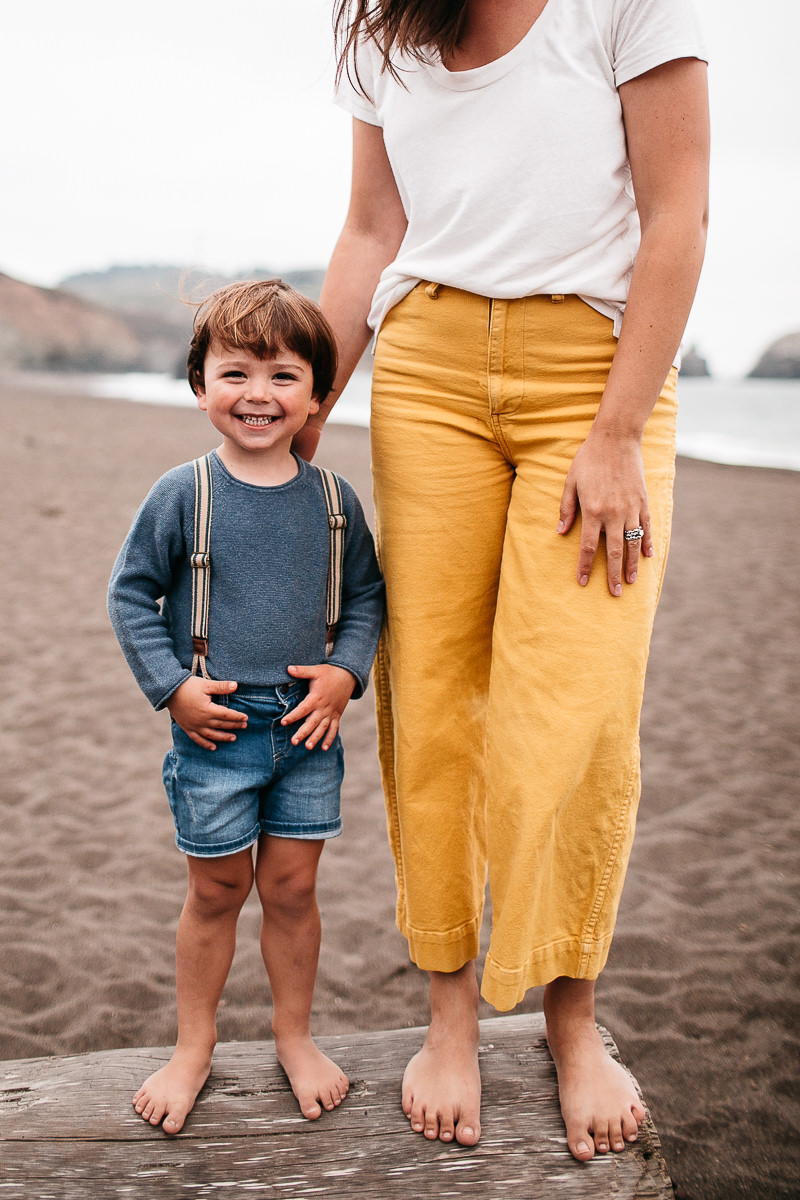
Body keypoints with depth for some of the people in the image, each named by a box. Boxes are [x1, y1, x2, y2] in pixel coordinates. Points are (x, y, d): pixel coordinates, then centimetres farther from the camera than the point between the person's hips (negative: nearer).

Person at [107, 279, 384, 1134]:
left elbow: (366, 594, 9)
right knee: (216, 891, 10)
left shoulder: (333, 499, 0)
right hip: (214, 730, -2)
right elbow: (130, 592, -1)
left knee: (292, 887, 11)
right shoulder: (181, 495, -8)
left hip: (307, 727, 2)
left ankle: (294, 1036, 32)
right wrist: (172, 687, -9)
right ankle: (194, 1044, 30)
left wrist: (346, 671, -6)